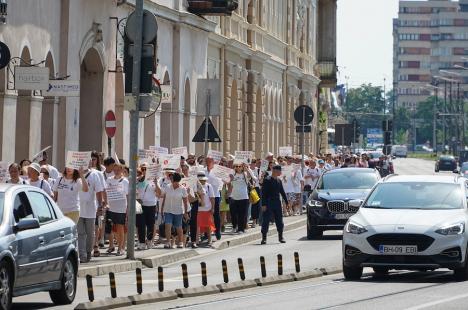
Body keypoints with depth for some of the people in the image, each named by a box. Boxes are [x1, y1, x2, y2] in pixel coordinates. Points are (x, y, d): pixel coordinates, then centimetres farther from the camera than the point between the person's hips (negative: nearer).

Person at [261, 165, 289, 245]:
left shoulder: (279, 181, 11)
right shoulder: (267, 180, -8)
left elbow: (282, 192, 20)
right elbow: (263, 193, -11)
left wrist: (287, 202, 16)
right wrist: (263, 204, -17)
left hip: (277, 203, 6)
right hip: (269, 203, -6)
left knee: (279, 220, 8)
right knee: (266, 220, -4)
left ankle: (280, 237, 18)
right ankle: (264, 238, 0)